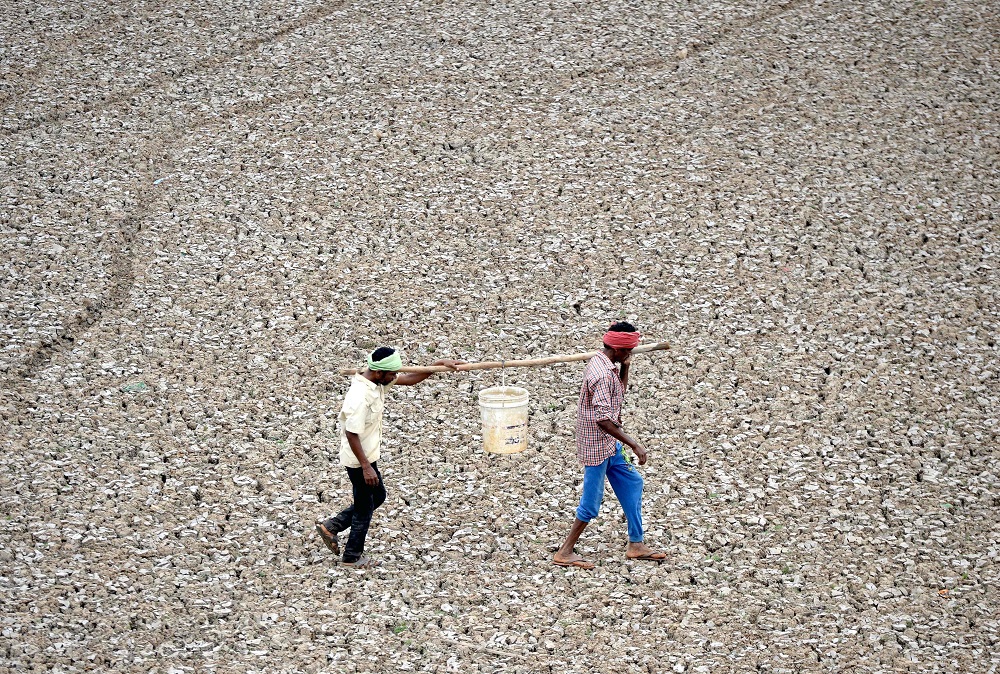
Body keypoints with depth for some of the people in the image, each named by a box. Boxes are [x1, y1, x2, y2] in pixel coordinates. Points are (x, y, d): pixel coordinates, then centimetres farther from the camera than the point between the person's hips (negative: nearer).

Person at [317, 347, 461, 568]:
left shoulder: (377, 381, -4)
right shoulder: (360, 397, -32)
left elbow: (409, 379, 8)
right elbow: (351, 434, -28)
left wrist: (438, 365, 0)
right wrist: (366, 467, -25)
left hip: (368, 455, 9)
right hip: (359, 459, -9)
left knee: (378, 496, 24)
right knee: (364, 507, 8)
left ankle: (330, 527, 31)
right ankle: (353, 556, 26)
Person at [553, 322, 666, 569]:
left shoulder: (603, 363, 5)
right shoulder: (601, 374, -26)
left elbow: (619, 392, 22)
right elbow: (603, 419, -31)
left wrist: (625, 366, 5)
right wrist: (634, 444, -29)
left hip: (610, 444, 10)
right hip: (598, 447, -10)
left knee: (632, 483, 17)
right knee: (591, 502, -1)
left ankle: (636, 544, 25)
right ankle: (565, 553, 10)